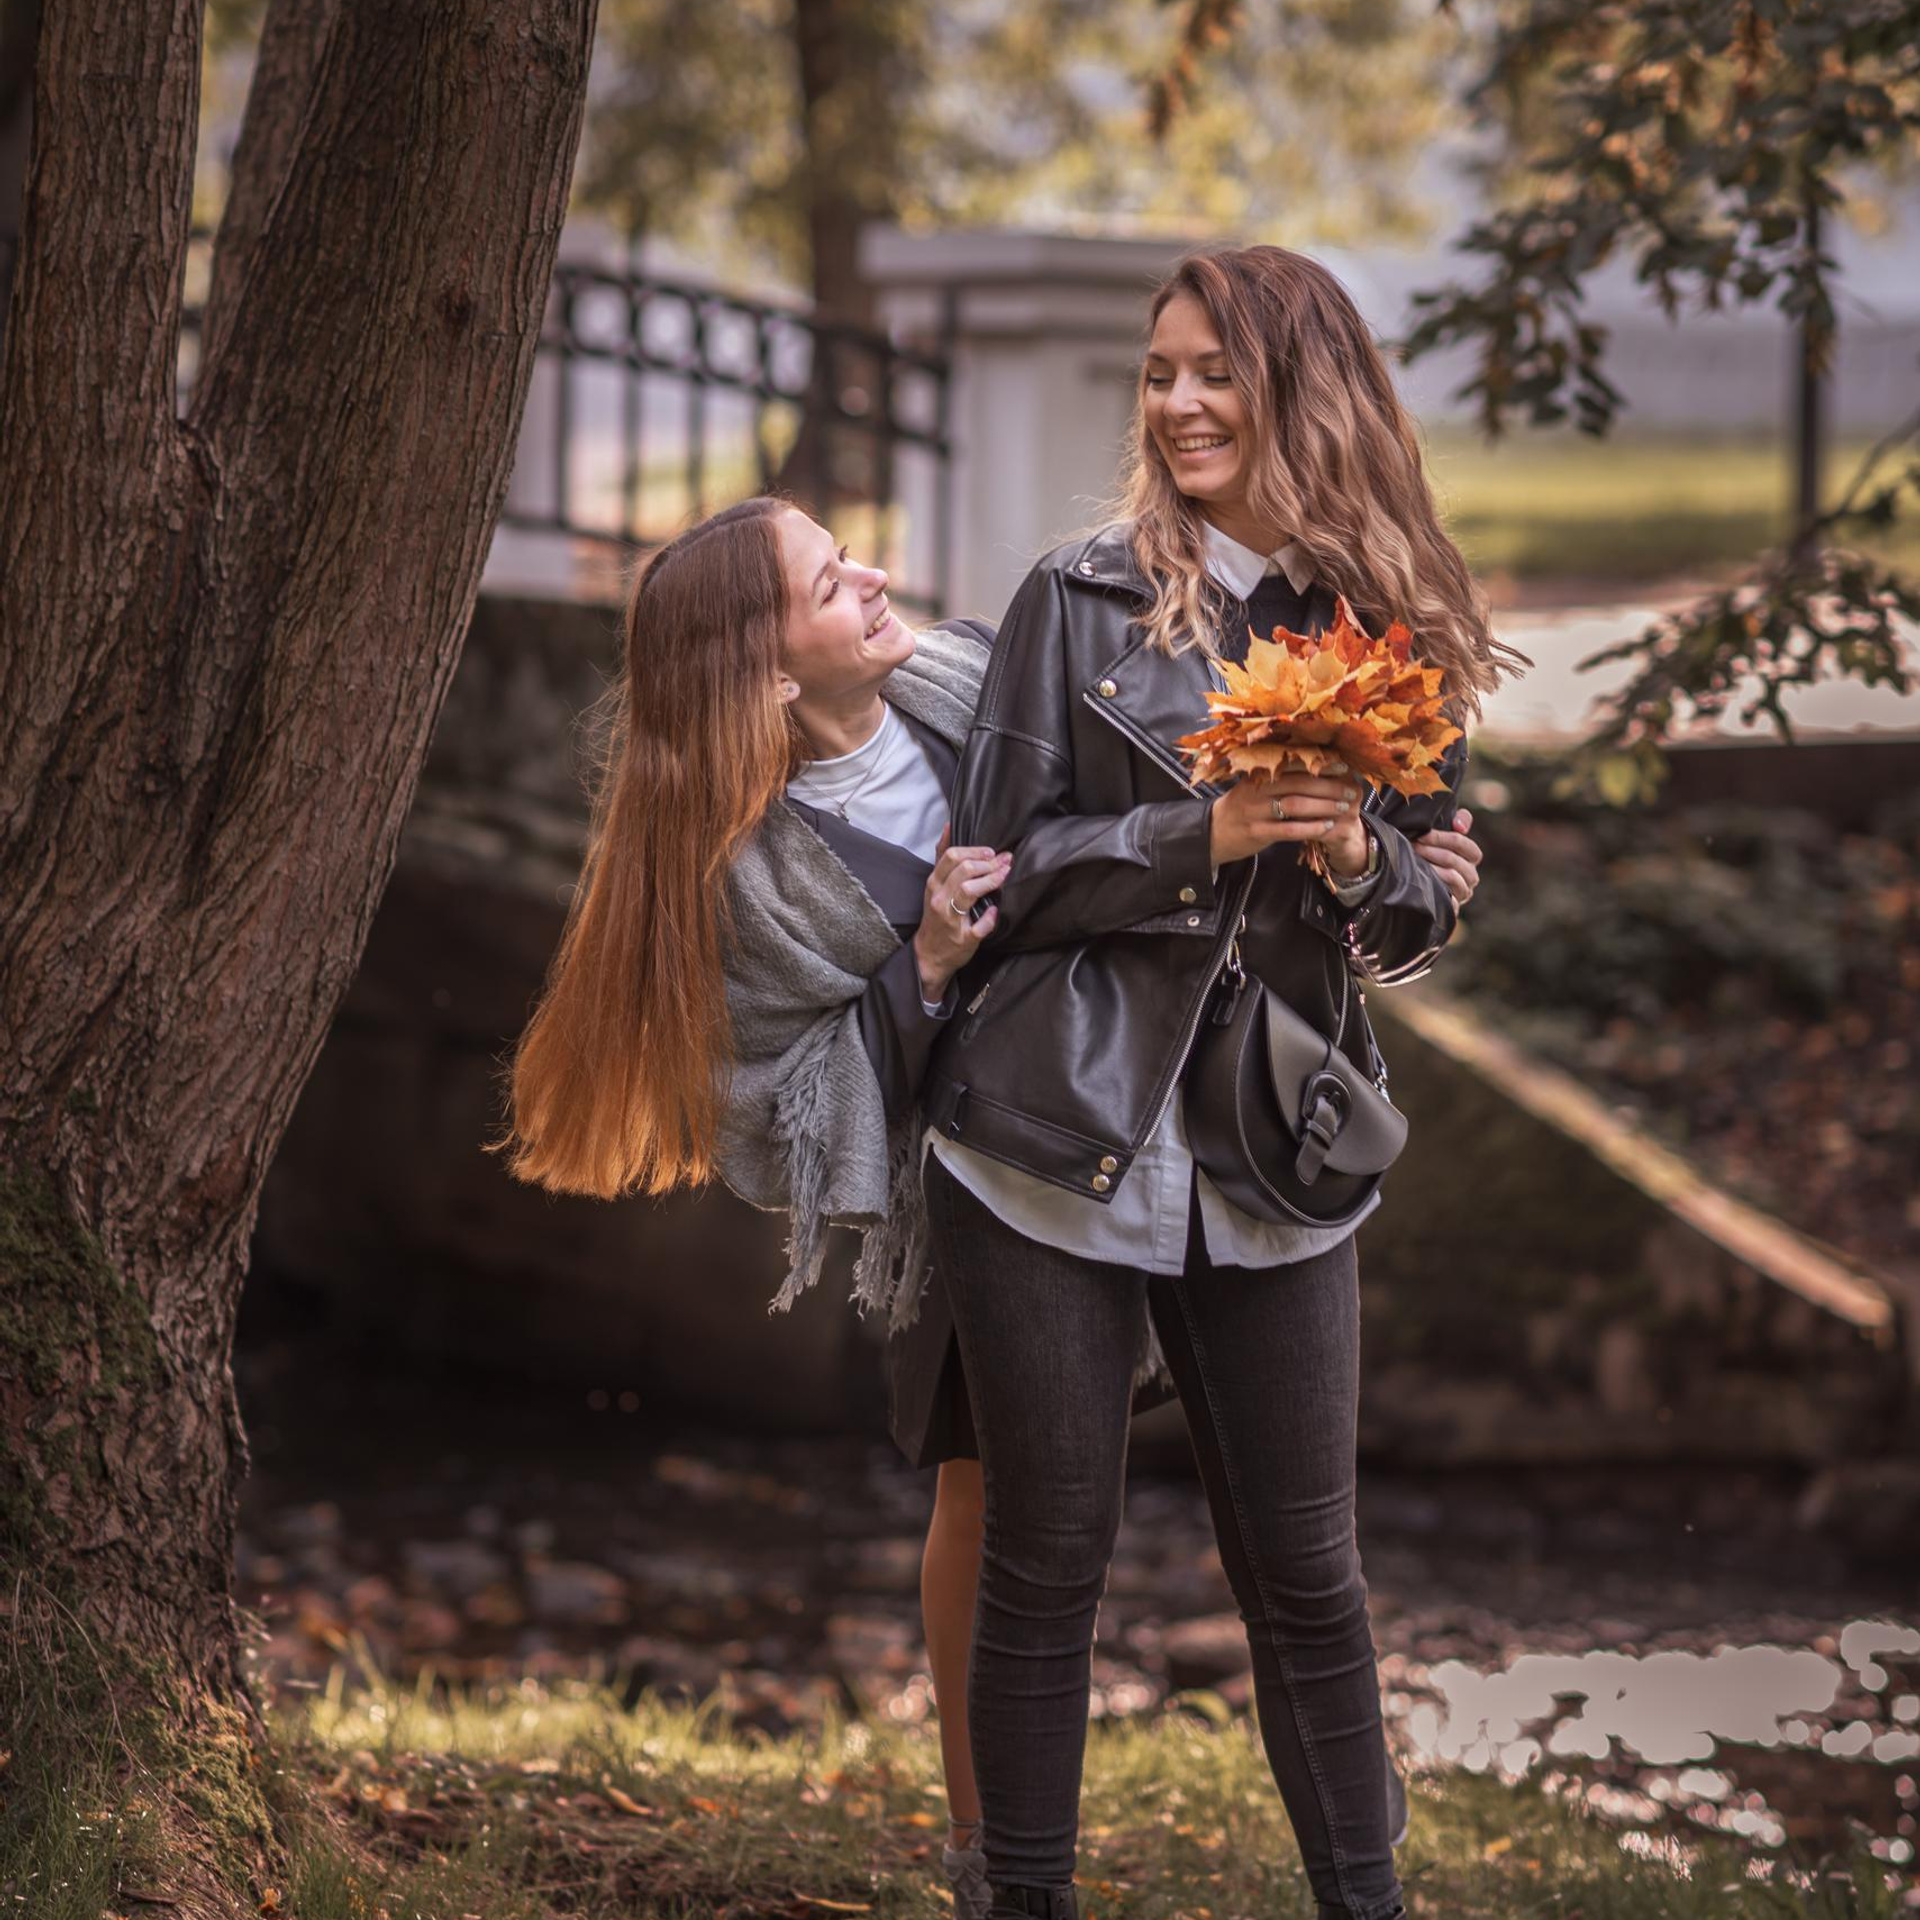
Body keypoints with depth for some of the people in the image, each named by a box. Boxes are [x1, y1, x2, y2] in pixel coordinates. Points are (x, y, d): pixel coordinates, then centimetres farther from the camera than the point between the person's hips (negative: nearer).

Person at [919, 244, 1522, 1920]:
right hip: (1056, 1141, -2)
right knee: (1050, 1554, 5)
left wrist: (1365, 860, -14)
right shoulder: (1085, 598, -1)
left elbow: (1429, 917, 8)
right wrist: (1209, 835, -17)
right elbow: (1005, 865, -4)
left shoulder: (1387, 626, 5)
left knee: (1306, 1570, 7)